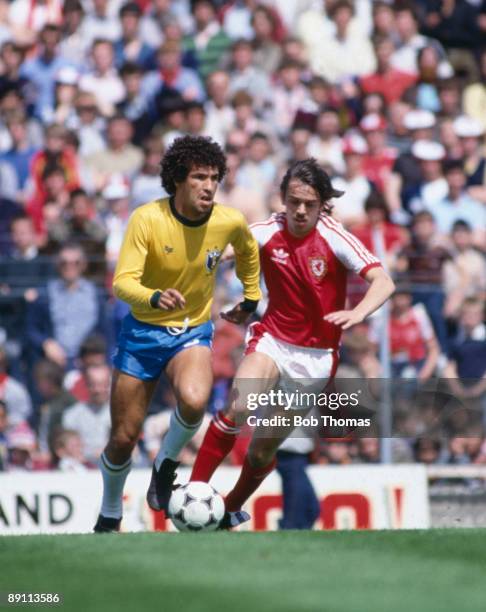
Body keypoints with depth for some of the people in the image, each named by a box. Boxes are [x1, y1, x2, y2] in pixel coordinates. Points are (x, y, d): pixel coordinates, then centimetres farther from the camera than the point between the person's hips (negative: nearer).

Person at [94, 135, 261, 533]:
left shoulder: (231, 222, -12)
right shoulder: (147, 219, -20)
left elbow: (248, 251, 14)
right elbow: (123, 283, -26)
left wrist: (251, 299, 20)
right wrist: (156, 298, -45)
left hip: (193, 332, 1)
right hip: (144, 331, -1)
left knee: (194, 400, -33)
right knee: (123, 439, 4)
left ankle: (167, 463, -2)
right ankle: (109, 516, 32)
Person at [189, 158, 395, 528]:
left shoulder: (334, 238, -15)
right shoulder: (267, 233, -8)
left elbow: (383, 282, -23)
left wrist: (358, 313, -43)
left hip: (316, 357, -1)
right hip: (272, 340, 1)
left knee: (264, 450, 4)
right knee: (238, 407, -29)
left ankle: (231, 509, 31)